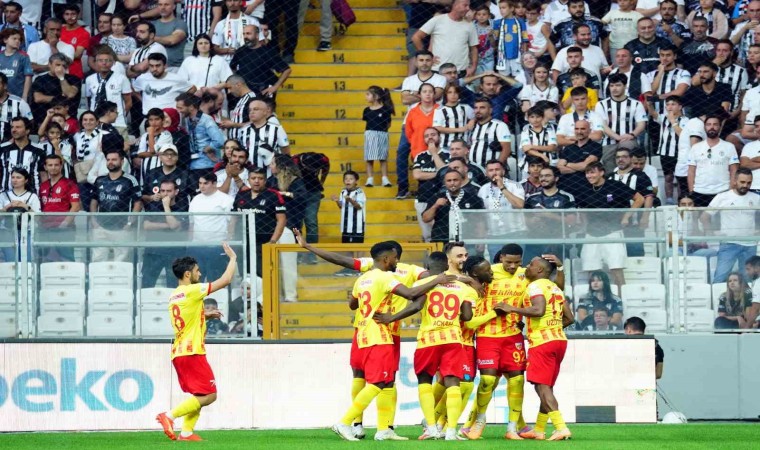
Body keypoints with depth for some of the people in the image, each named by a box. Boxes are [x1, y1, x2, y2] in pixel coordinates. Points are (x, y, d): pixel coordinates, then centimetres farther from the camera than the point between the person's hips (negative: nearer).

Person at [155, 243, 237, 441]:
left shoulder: (174, 296, 16)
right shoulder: (192, 291, -10)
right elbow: (225, 280, -8)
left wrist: (207, 315, 22)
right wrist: (233, 258, 5)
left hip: (178, 353, 9)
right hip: (192, 352, -9)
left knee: (198, 396, 14)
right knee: (209, 395, -9)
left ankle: (186, 432, 2)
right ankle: (169, 416, -16)